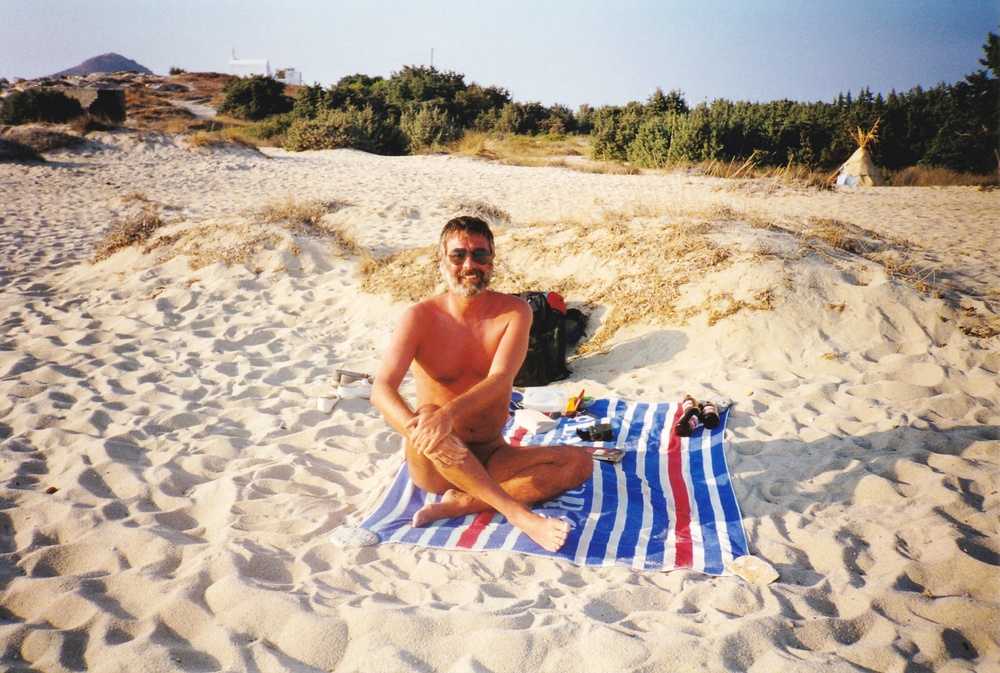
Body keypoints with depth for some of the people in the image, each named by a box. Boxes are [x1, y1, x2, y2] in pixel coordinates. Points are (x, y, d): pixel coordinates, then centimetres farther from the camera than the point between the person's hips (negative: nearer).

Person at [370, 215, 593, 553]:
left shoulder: (514, 311, -5)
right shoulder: (421, 317, -8)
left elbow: (500, 380, -20)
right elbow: (381, 388, -20)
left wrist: (450, 412, -40)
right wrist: (415, 427, -42)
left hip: (490, 456, 2)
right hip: (433, 463, -2)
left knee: (579, 462, -18)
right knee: (427, 415, -35)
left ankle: (462, 503, -26)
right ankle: (518, 512, -33)